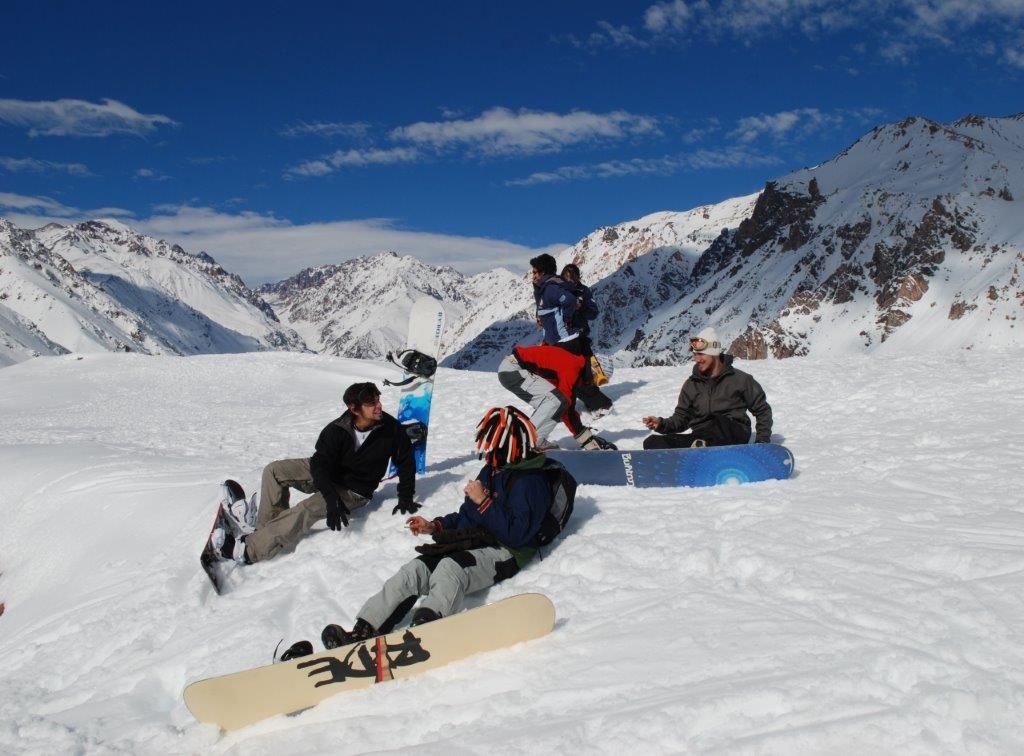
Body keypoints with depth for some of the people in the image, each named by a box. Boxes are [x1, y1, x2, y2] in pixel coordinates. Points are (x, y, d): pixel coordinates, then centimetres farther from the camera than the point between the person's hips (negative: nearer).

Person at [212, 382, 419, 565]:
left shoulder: (392, 428, -21)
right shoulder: (336, 430, -19)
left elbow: (406, 463, -7)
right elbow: (320, 464, -23)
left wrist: (405, 499, -11)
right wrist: (332, 499, -38)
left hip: (353, 492, -4)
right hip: (326, 475, 4)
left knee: (308, 509, -29)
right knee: (274, 470, -10)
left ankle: (247, 551, -32)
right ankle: (265, 523, -2)